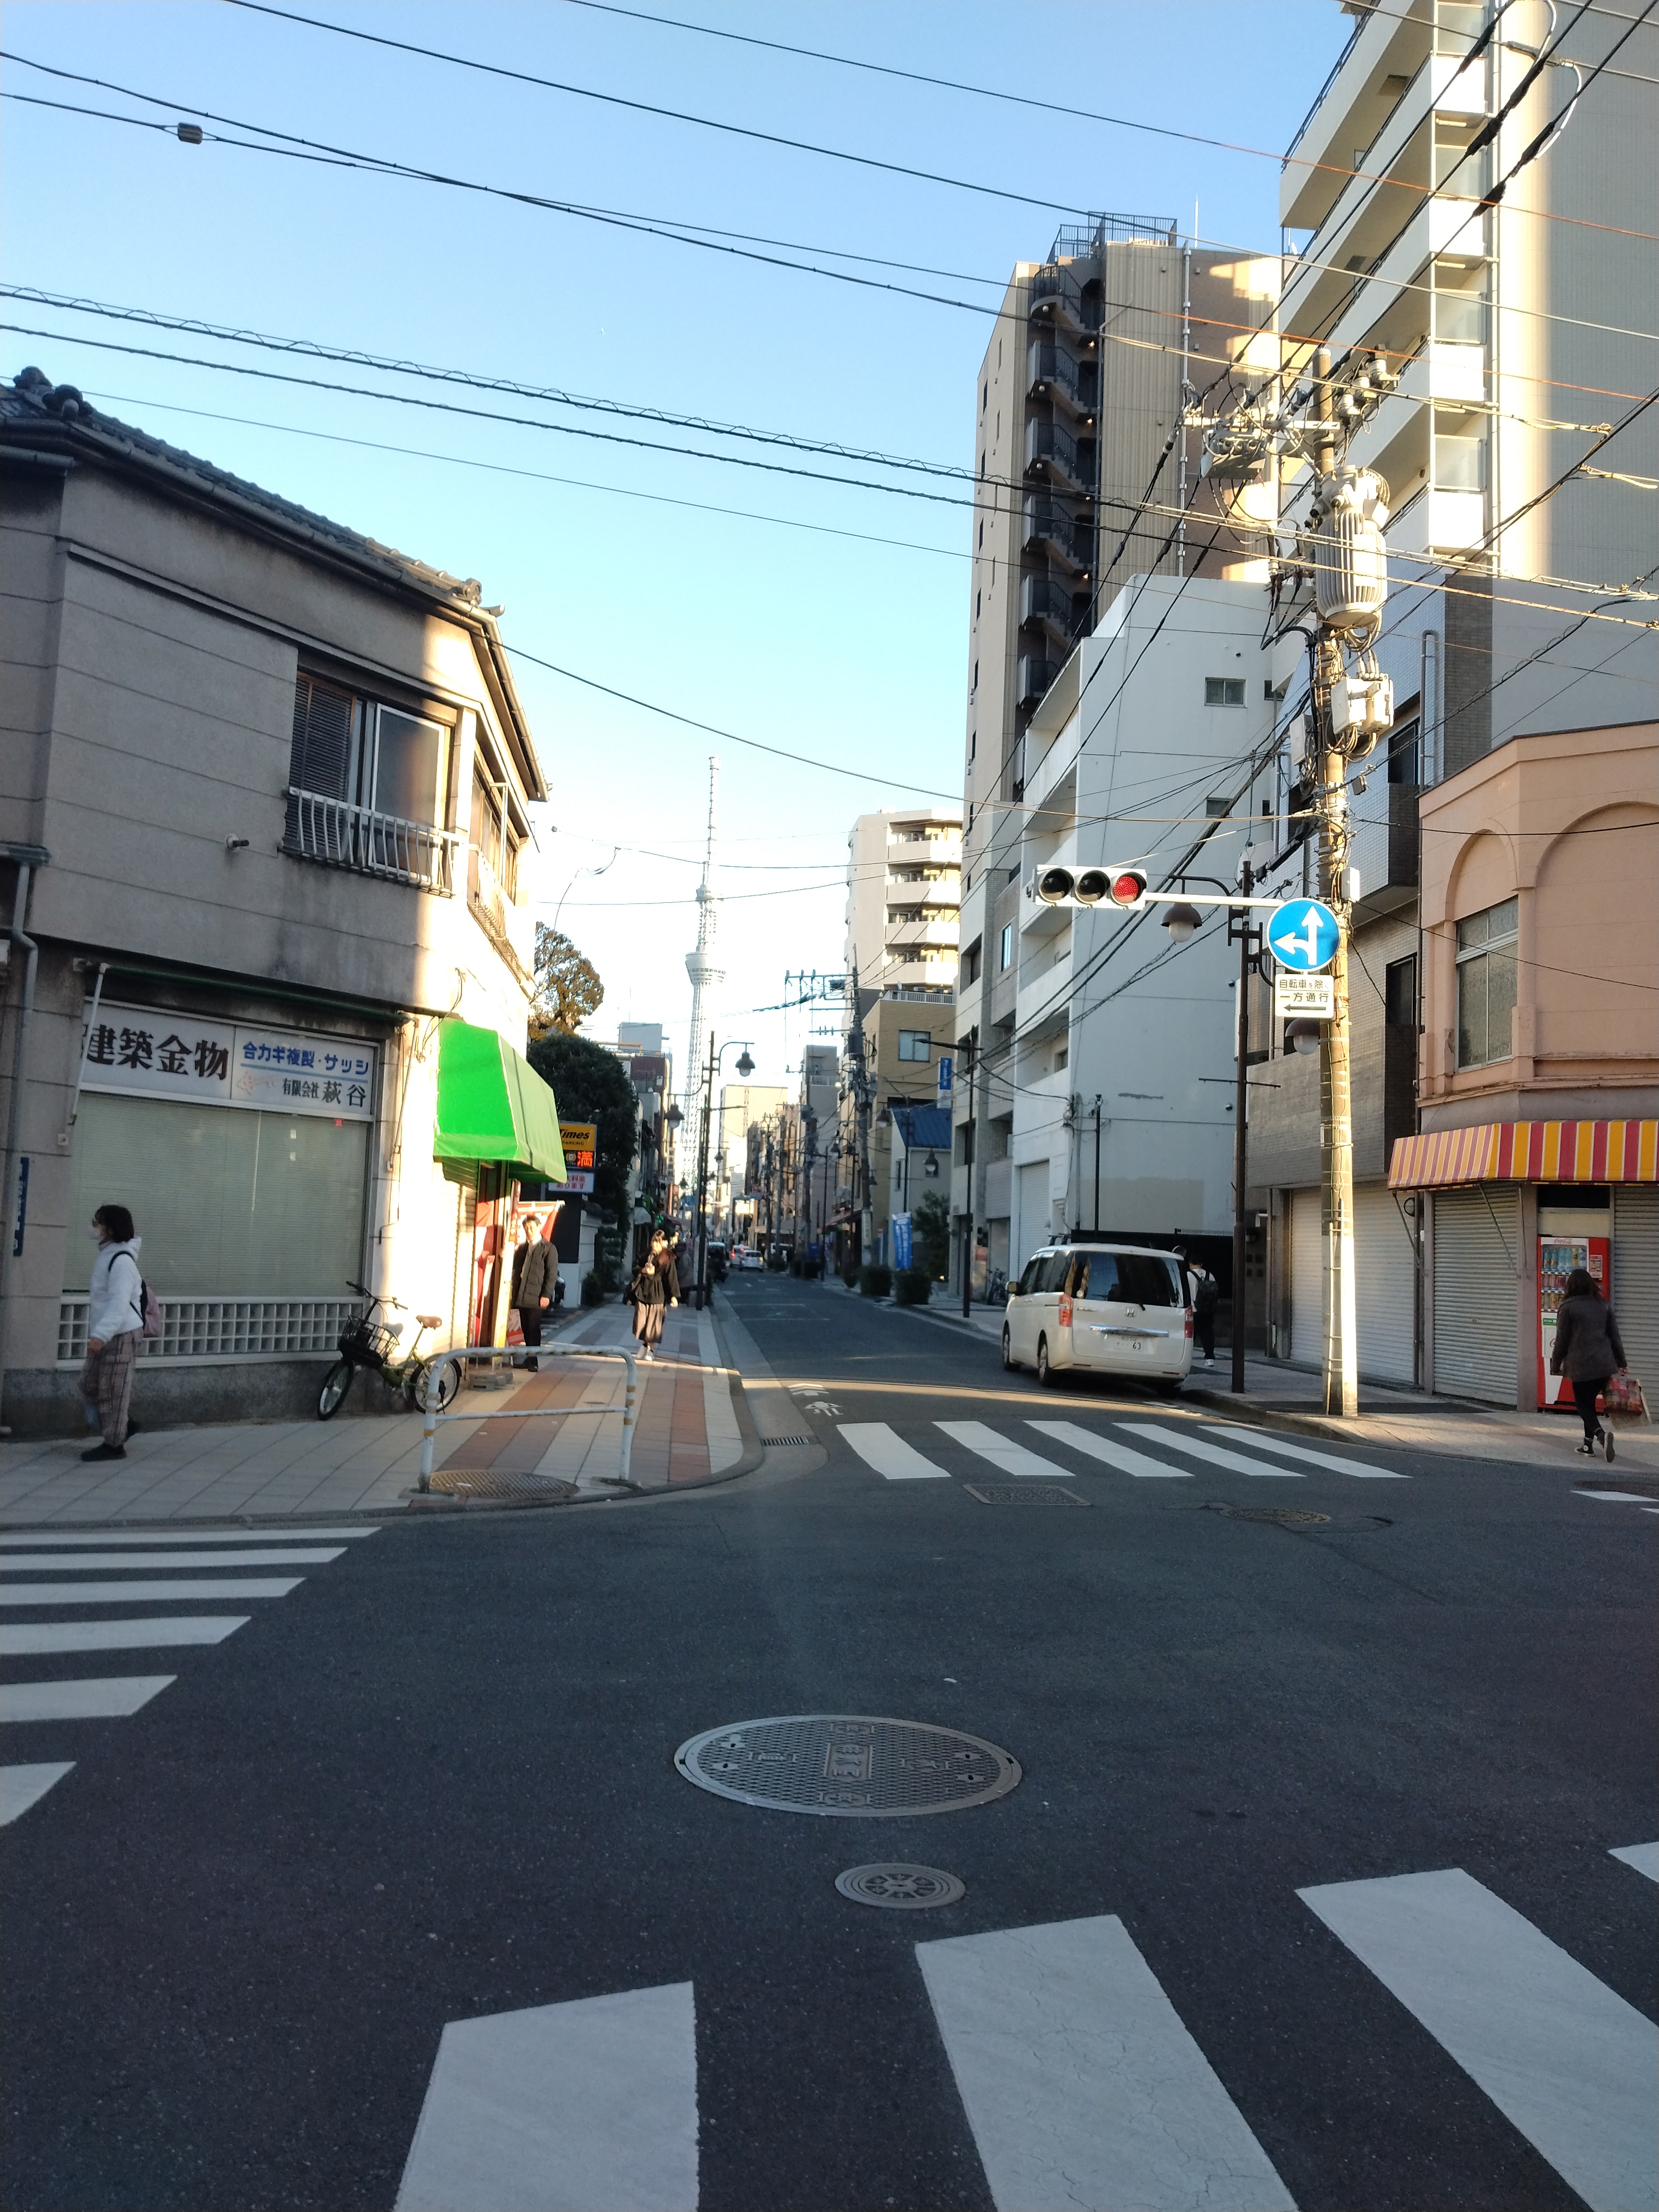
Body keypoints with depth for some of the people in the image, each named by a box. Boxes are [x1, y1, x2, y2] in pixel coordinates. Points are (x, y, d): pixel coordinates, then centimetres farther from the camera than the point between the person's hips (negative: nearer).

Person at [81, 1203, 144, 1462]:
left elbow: (120, 1303, -25)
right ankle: (122, 1426, 23)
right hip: (106, 1334, 10)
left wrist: (101, 1334, -32)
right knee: (89, 1383, 14)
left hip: (121, 1334, -10)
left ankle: (114, 1444, 5)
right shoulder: (106, 1256, 13)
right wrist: (97, 1333, 25)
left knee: (113, 1390, -4)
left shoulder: (121, 1260, -18)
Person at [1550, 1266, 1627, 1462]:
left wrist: (1555, 1366, 5)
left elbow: (1562, 1341, -5)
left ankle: (1601, 1434, -23)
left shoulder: (1567, 1308, -7)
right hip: (1605, 1365, 5)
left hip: (1581, 1366, -5)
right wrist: (1621, 1363, 16)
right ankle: (1588, 1445, 18)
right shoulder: (1603, 1305, 7)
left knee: (1583, 1405, 3)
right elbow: (1615, 1336, 9)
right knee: (1589, 1402, 18)